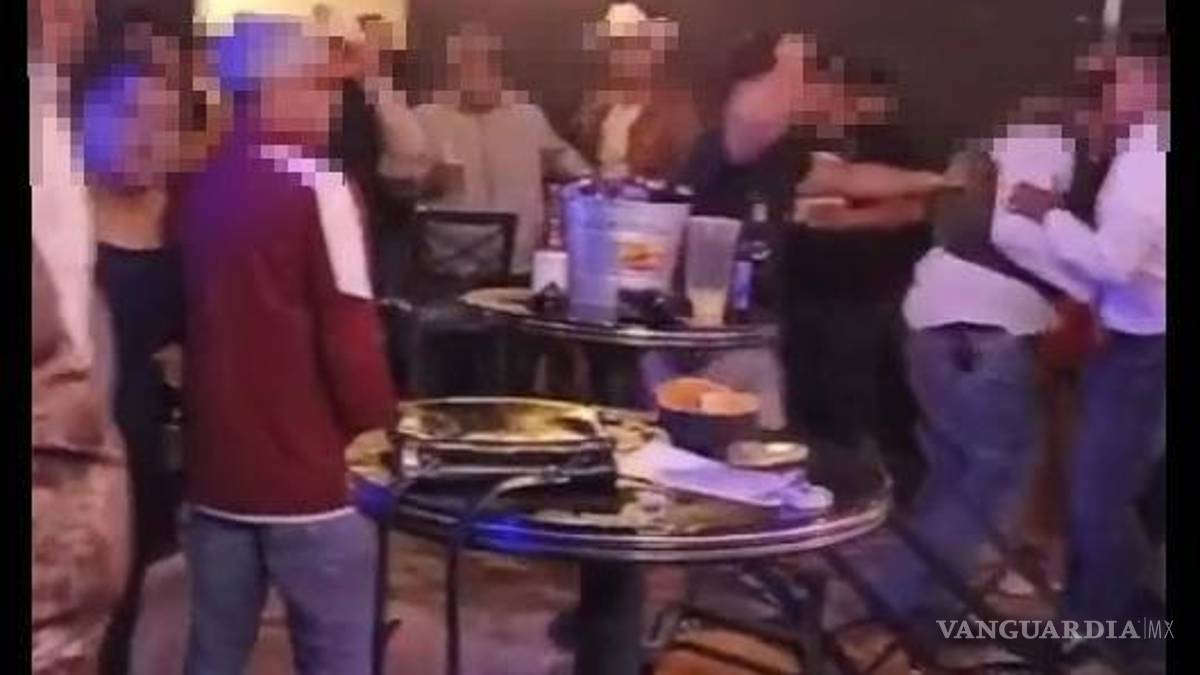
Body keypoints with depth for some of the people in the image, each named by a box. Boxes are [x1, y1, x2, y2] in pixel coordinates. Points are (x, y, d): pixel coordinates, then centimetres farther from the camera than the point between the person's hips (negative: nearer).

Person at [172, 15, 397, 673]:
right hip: (306, 474, -6)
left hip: (213, 469, 7)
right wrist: (378, 428, -1)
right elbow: (350, 335, -16)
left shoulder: (198, 189, 8)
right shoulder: (317, 186, -13)